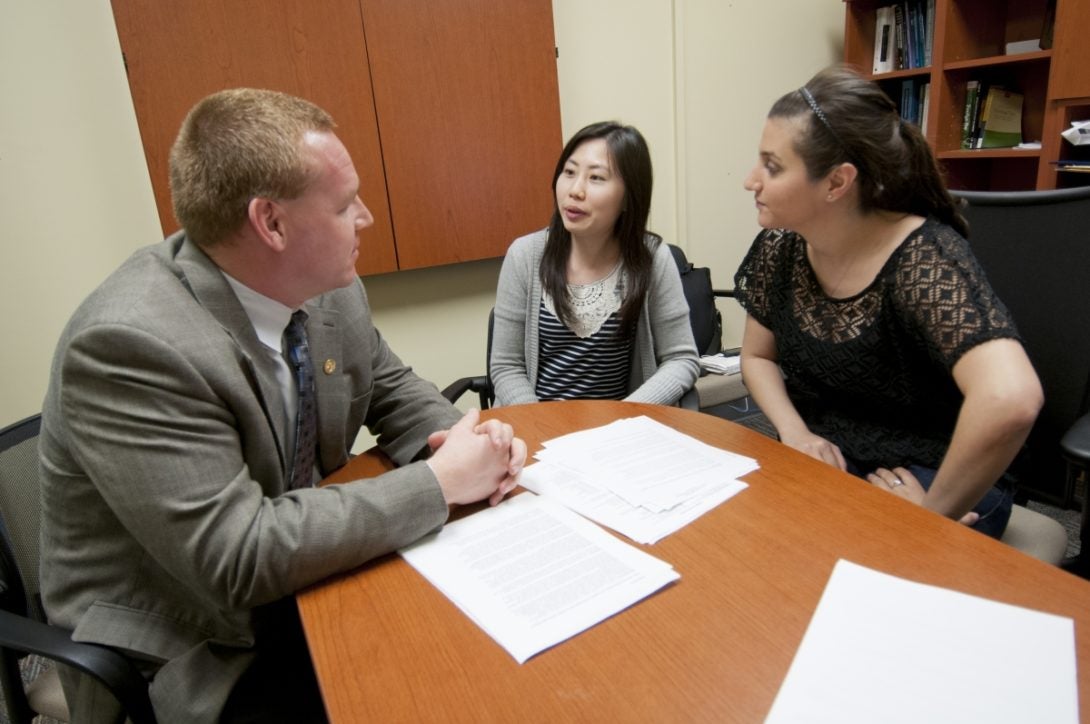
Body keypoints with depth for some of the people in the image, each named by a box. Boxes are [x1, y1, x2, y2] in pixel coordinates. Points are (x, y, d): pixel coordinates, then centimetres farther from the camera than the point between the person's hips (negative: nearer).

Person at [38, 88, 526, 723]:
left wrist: (462, 441, -14)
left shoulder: (328, 286, -7)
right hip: (190, 656, -5)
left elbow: (392, 389, 7)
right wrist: (440, 482, -25)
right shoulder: (131, 345, -28)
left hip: (304, 582, 6)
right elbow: (237, 557, -29)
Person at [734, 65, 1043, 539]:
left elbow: (1010, 399, -35)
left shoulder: (926, 259, -21)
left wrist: (934, 513, -24)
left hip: (929, 483, -4)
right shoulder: (779, 247, -5)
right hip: (819, 466, 5)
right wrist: (794, 432, -8)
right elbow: (758, 357, 8)